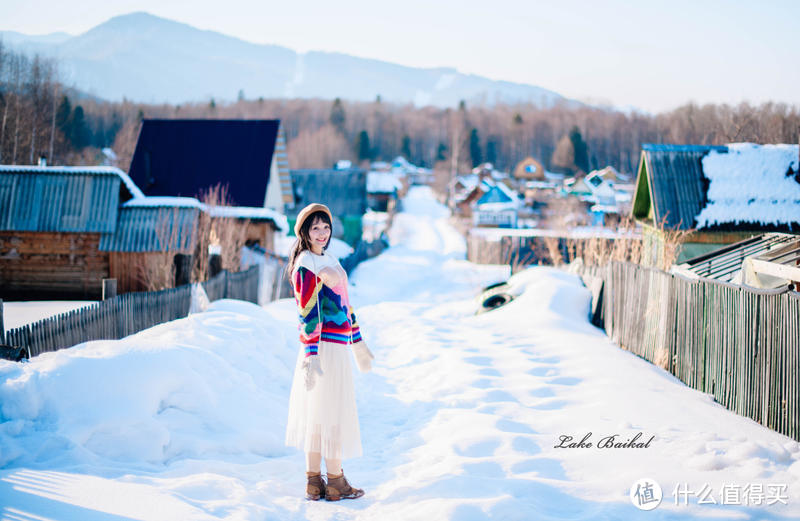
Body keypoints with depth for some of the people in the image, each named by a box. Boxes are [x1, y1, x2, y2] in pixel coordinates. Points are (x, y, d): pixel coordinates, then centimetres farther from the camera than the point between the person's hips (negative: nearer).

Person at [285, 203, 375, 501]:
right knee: (333, 413, -2)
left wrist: (358, 342, 24)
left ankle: (314, 482, 17)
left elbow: (344, 303, 21)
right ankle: (335, 483, 6)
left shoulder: (328, 260, 16)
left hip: (338, 345, 9)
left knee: (317, 414, 11)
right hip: (325, 348, -9)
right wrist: (311, 356, -20)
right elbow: (308, 314, -17)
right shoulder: (305, 266, -12)